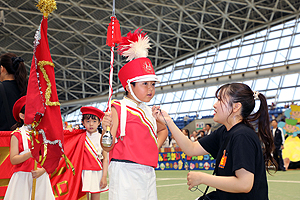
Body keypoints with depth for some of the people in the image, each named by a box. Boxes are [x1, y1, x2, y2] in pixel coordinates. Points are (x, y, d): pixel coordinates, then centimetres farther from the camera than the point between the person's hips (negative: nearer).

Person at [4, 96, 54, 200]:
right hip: (22, 178, -2)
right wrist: (31, 153, -22)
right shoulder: (17, 135, 0)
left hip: (41, 177, 2)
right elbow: (13, 160, -8)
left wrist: (43, 170, -13)